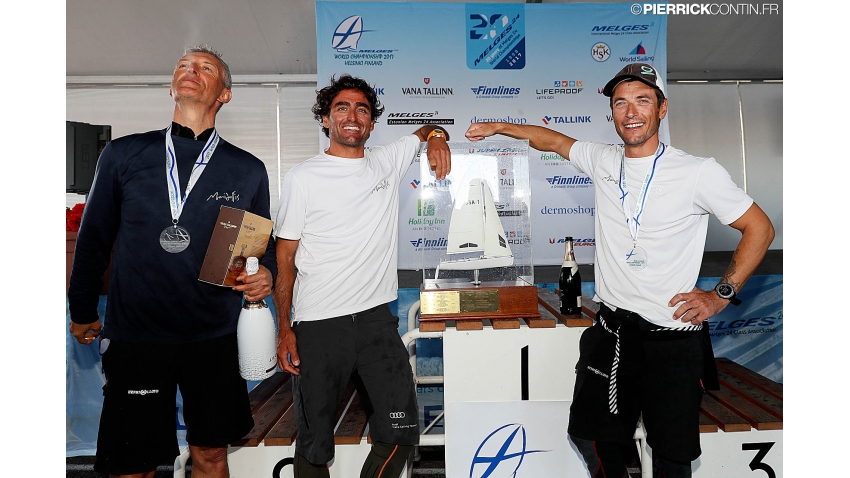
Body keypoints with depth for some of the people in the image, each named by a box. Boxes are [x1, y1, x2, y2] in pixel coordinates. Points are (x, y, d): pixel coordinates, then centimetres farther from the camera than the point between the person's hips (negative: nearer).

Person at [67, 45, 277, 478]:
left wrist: (266, 274, -11)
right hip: (134, 335, 0)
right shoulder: (122, 154, 0)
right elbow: (94, 237, 9)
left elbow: (263, 243, 11)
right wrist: (82, 312, 16)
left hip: (215, 336, 1)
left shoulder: (248, 170, 1)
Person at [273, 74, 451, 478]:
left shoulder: (388, 162, 8)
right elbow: (285, 257, 0)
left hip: (376, 318, 3)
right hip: (318, 325, -3)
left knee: (401, 432, 3)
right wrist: (284, 329, -4)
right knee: (314, 445, 8)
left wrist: (436, 139, 0)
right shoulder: (303, 178, -1)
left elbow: (428, 130, 26)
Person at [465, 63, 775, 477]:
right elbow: (554, 140, 20)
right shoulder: (602, 161, 3)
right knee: (592, 437, 15)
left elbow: (759, 228, -1)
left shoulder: (700, 173, -9)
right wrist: (498, 127, 21)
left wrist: (722, 294, -7)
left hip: (674, 338, -3)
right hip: (612, 329, 4)